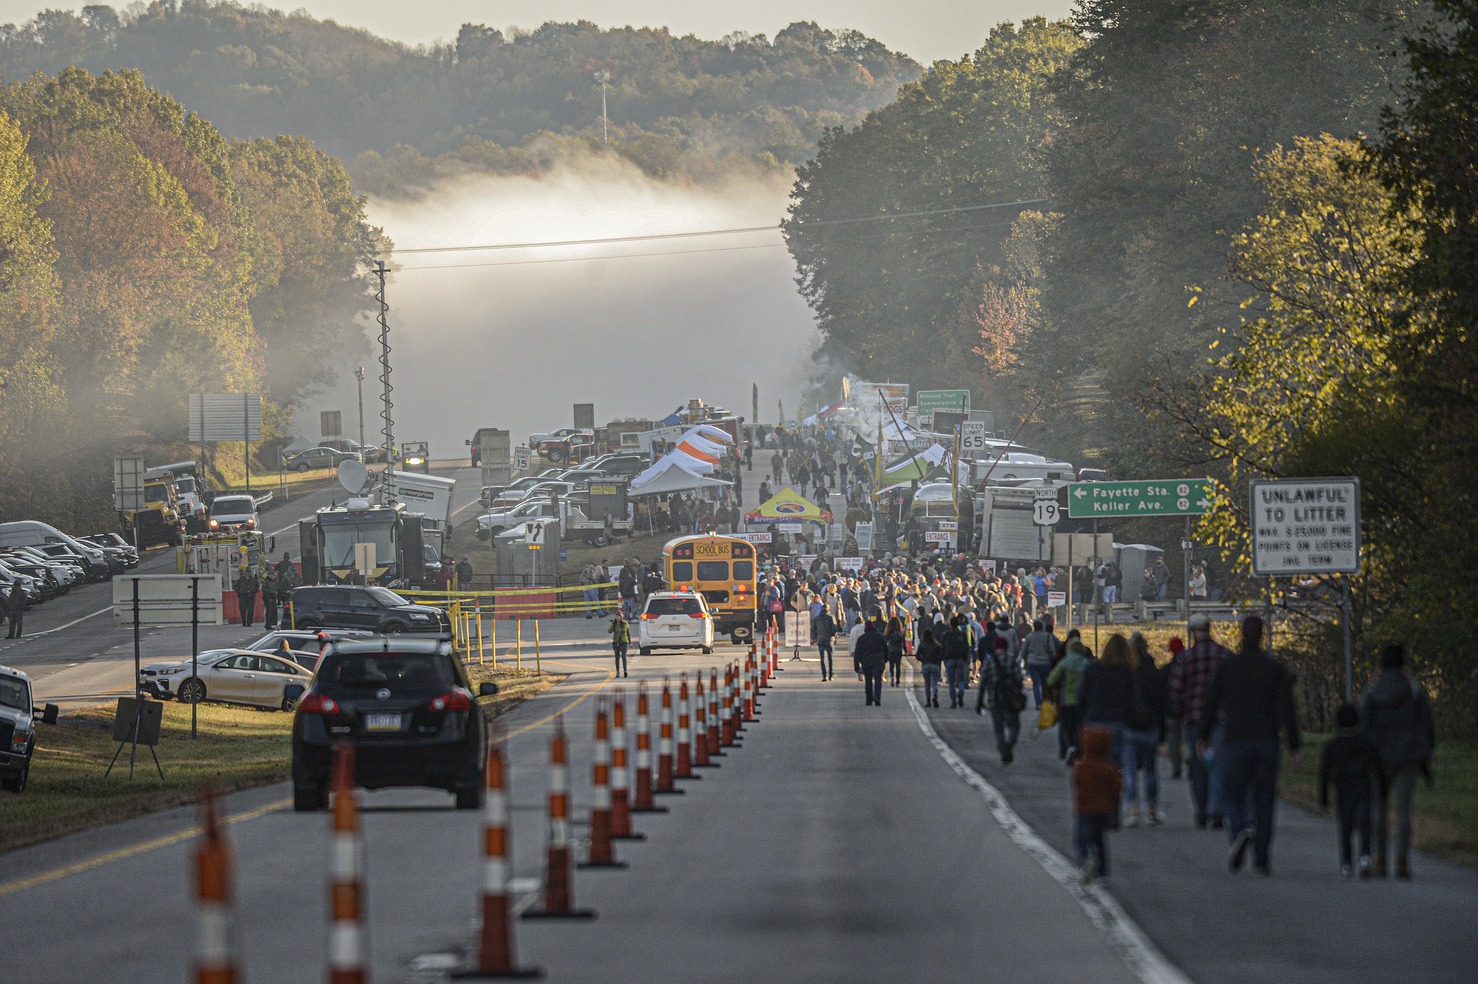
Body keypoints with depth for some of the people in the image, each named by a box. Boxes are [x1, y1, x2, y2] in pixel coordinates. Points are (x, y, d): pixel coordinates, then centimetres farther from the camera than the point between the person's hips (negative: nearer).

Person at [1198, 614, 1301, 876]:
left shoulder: (1227, 666, -1)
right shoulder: (1275, 668, 1)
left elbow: (1212, 704, 1)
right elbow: (1286, 709, -3)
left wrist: (1204, 737, 12)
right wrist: (1295, 747, -2)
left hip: (1236, 740, -1)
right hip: (1267, 742, 1)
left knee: (1233, 796, 8)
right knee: (1264, 800, 8)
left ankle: (1241, 830, -24)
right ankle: (1261, 859, 3)